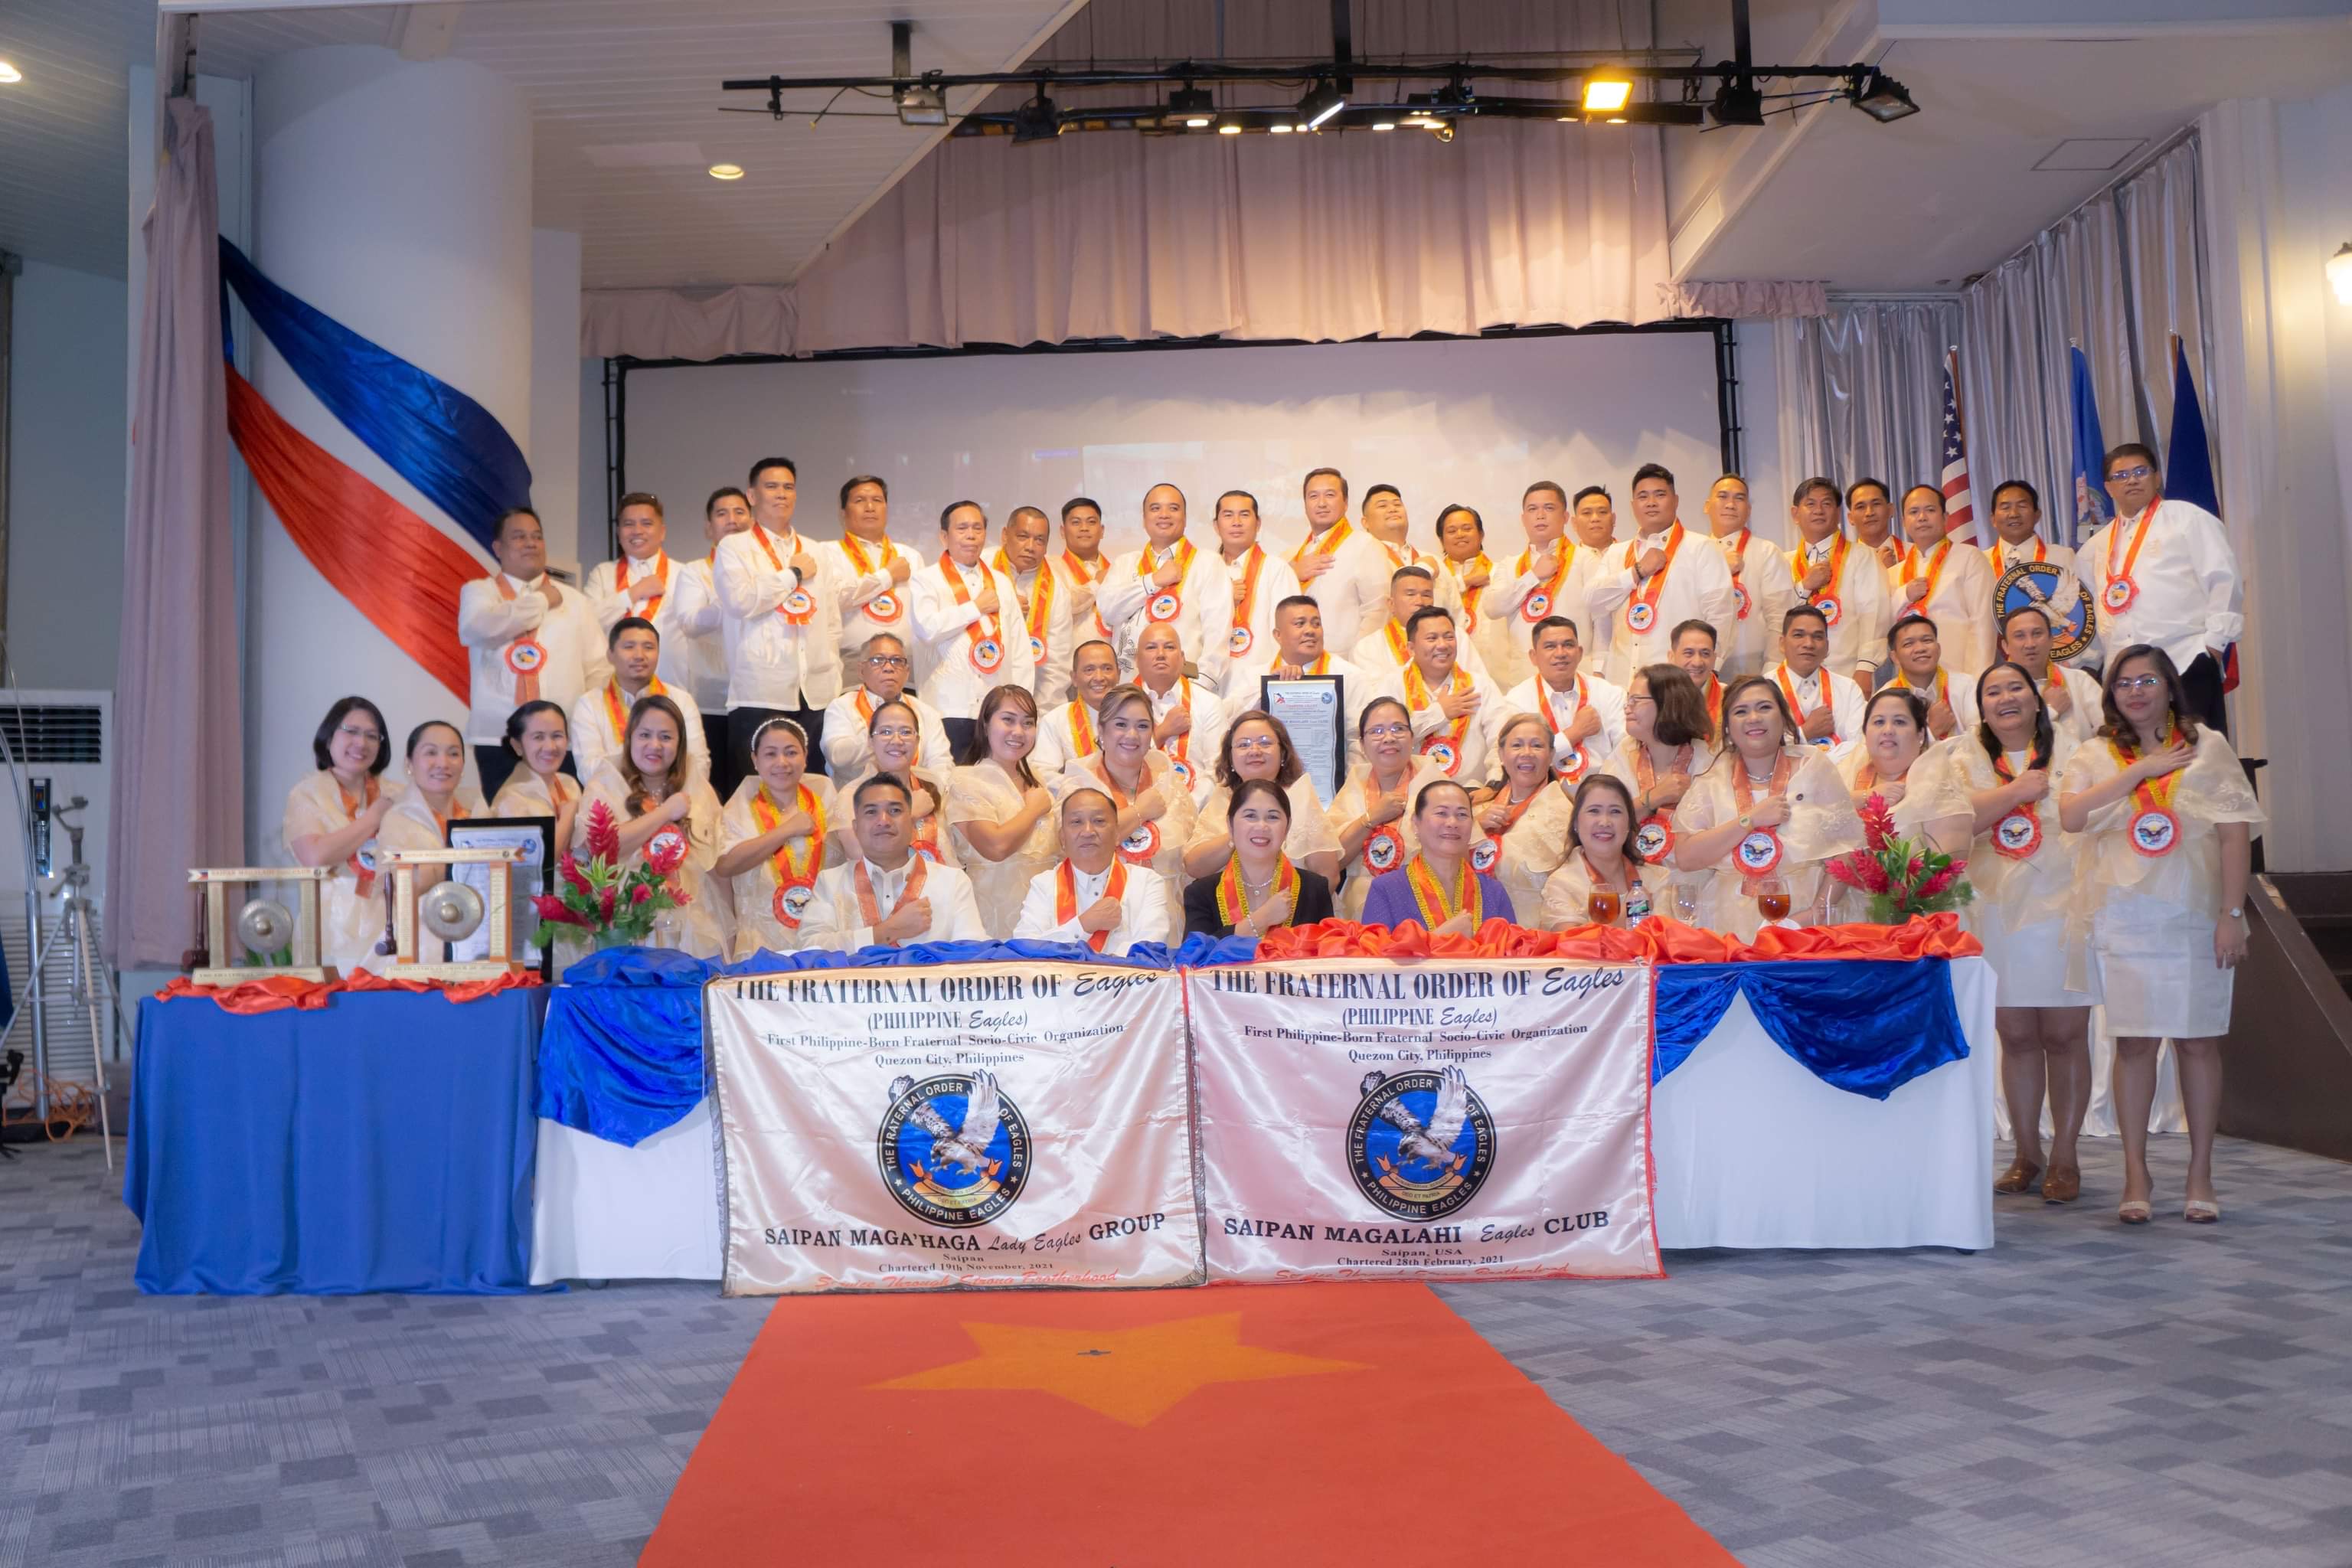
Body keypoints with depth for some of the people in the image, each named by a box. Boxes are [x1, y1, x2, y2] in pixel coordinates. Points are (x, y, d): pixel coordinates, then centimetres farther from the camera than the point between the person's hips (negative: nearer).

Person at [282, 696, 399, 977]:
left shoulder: (395, 794, 15)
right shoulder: (306, 794, 6)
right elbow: (316, 857, -12)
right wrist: (374, 817, -5)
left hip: (391, 922, 3)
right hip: (336, 928, -3)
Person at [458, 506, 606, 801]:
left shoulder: (573, 599, 14)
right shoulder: (479, 592, 8)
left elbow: (597, 669, 10)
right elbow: (477, 627, -16)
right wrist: (540, 601, -5)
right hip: (500, 739, -2)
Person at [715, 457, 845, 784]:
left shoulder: (816, 554, 20)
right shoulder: (734, 548, 4)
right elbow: (741, 600, -14)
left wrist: (834, 679, 12)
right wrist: (793, 574, -2)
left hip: (816, 694, 4)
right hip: (759, 694, -4)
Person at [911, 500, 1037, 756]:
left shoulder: (1000, 582, 17)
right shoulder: (926, 580, 3)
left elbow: (1021, 648, 14)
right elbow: (927, 628, -16)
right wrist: (977, 607, -4)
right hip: (949, 711, -4)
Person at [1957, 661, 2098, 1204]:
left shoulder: (2070, 751, 7)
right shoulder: (1966, 757, 10)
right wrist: (2020, 789, -8)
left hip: (2064, 910, -1)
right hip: (1998, 911, 1)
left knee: (2065, 1035, 0)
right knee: (2016, 1038, 5)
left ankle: (2064, 1157, 9)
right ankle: (2026, 1155, 15)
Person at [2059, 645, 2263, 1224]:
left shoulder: (2207, 748, 5)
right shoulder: (2095, 757, 8)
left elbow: (2235, 833, 0)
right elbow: (2070, 815, -11)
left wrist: (2233, 914, -8)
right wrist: (2142, 770, -11)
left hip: (2194, 920, 0)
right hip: (2122, 921, 1)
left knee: (2198, 1042, 3)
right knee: (2133, 1044, 1)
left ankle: (2200, 1174, 13)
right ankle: (2136, 1176, 8)